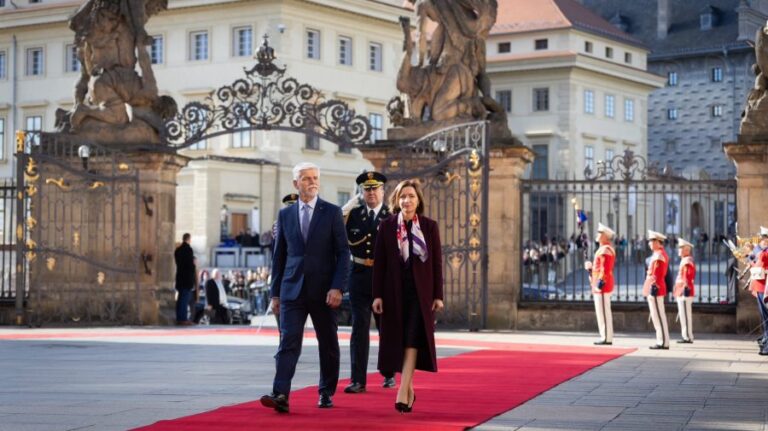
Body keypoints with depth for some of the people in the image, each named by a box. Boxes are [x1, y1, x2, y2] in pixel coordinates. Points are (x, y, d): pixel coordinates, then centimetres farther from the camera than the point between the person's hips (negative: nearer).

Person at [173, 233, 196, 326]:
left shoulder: (178, 249, 11)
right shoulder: (188, 249, -13)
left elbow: (177, 262, 14)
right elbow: (191, 263, -16)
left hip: (180, 276, 8)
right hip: (187, 277, -8)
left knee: (180, 298, 12)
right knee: (185, 298, -7)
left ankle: (179, 318, 14)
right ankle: (184, 319, -8)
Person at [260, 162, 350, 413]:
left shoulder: (332, 213, 1)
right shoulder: (285, 215, 8)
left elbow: (343, 253, -3)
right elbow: (279, 256, 12)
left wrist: (338, 288, -14)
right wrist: (275, 292, 8)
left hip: (324, 290, -1)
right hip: (292, 289, 1)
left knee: (328, 344, 9)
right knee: (288, 342, -10)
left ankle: (326, 393, 23)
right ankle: (280, 395, -20)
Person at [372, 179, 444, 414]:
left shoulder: (429, 226, 2)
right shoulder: (386, 226, 3)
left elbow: (437, 263, 3)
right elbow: (379, 262, 2)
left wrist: (438, 295, -2)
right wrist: (377, 295, -3)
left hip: (421, 292, -1)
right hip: (394, 292, 1)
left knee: (412, 341, -11)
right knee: (398, 341, 6)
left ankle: (403, 392, -16)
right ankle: (409, 389, 19)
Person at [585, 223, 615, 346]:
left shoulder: (605, 250, -14)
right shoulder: (606, 249, 18)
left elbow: (605, 269, -20)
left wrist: (600, 282, -21)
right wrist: (591, 269, 18)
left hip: (603, 285, -11)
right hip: (605, 285, 11)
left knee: (603, 311, -8)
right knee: (603, 311, 12)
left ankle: (606, 338, -7)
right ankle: (607, 337, 14)